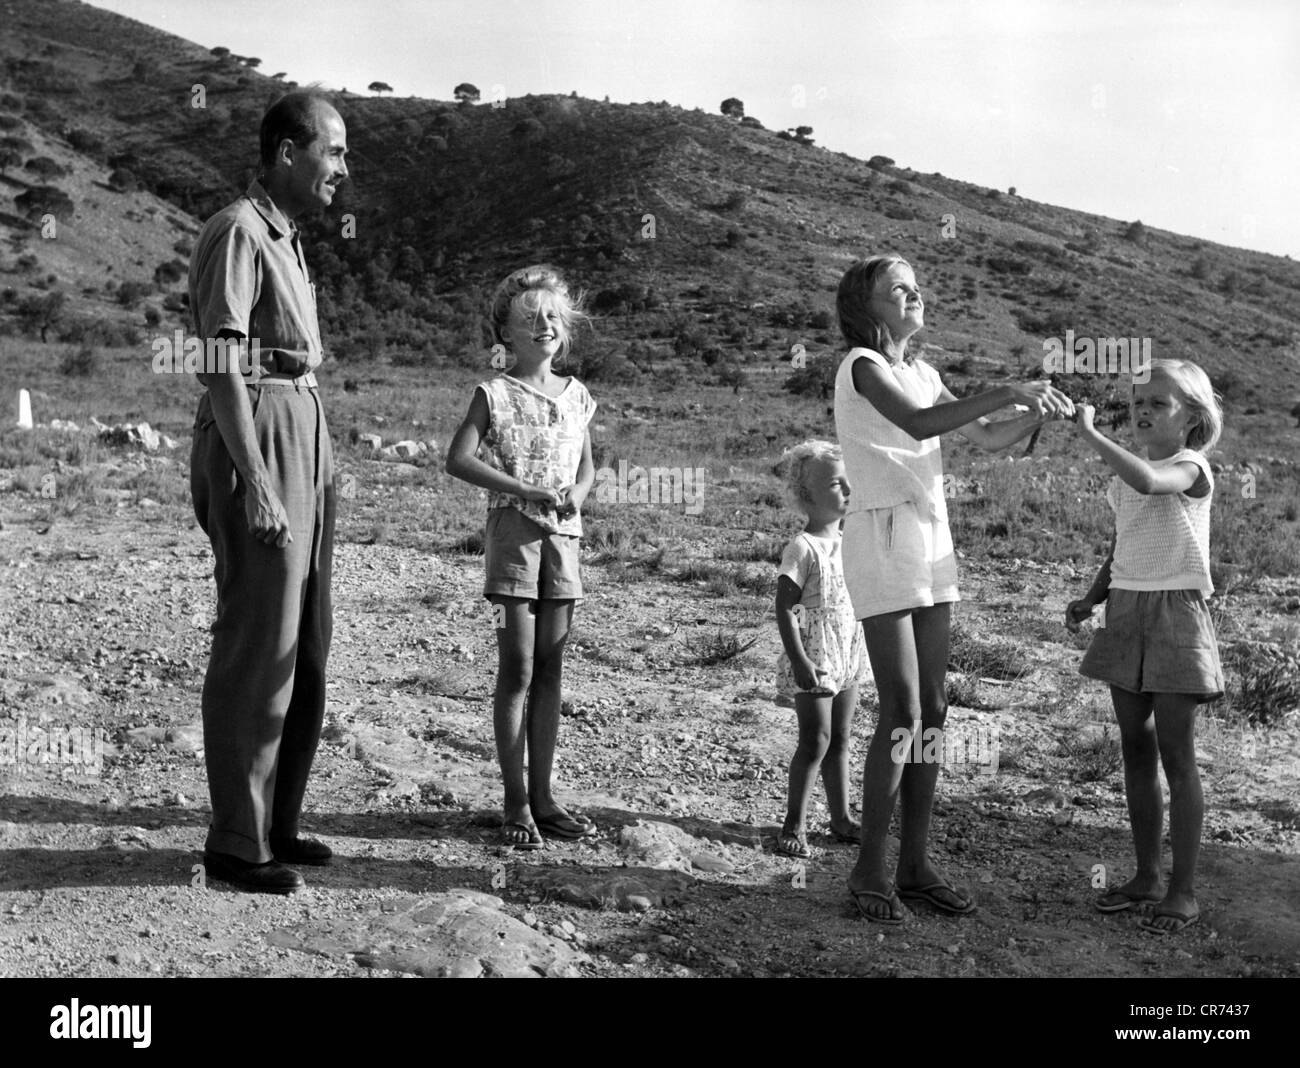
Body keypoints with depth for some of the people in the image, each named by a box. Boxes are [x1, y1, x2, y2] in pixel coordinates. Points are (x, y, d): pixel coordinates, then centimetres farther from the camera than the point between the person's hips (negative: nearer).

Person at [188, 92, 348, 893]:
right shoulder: (236, 234, -11)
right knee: (257, 645, -5)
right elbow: (221, 367, -18)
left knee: (306, 646, 13)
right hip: (255, 440, -10)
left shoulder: (285, 237, 18)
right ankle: (235, 843, 5)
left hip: (304, 437, 10)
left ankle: (277, 823, 24)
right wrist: (255, 482, -24)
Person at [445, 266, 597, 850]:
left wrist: (575, 493, -5)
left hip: (563, 536, 5)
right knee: (518, 669, -4)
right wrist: (528, 491, -19)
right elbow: (459, 459, -14)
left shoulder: (575, 395, 12)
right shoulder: (495, 394, -3)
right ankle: (516, 803, 3)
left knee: (550, 669, 8)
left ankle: (542, 795, 15)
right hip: (513, 532, -5)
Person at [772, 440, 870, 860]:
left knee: (839, 738, 13)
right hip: (814, 658, -7)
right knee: (816, 740, -7)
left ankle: (841, 818, 22)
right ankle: (794, 825, 1)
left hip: (848, 656, 7)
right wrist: (799, 661, -22)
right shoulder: (802, 549, -14)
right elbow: (784, 608, -17)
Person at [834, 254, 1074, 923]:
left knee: (932, 713, 7)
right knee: (902, 716, -9)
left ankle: (915, 864, 14)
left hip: (931, 544, 8)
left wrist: (1039, 411, -1)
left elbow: (989, 439, 16)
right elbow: (919, 424, -25)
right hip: (882, 542, -8)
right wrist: (1008, 390, -23)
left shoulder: (922, 374, 15)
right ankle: (870, 869, 2)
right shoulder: (862, 365, -8)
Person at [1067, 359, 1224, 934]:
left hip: (1175, 612, -7)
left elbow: (1147, 481, -34)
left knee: (1176, 753, -3)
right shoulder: (1126, 475, 12)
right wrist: (1090, 599, 8)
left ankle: (1183, 889, 4)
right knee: (1136, 749, 10)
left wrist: (1089, 433, -31)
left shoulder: (1191, 468, -11)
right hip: (1126, 611, 7)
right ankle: (1146, 874, 20)